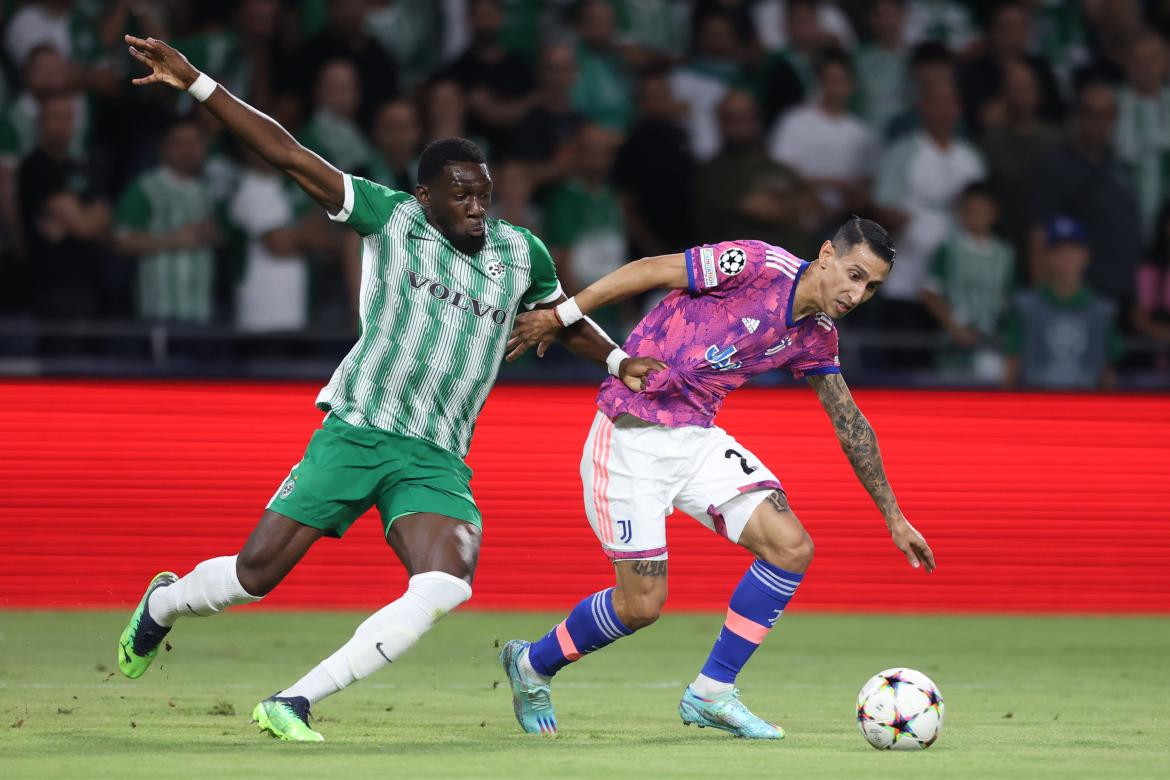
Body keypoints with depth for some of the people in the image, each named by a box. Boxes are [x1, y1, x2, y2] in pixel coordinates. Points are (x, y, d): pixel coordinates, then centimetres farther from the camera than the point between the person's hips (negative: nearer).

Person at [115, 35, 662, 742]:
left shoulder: (521, 253, 12)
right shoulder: (391, 218, 1)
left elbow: (564, 316, 34)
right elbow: (290, 156, -4)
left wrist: (618, 361, 19)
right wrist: (195, 83, -9)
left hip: (438, 463, 3)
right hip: (355, 435, -3)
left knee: (447, 586, -24)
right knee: (256, 573, -5)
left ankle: (292, 704, -19)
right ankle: (162, 605, 32)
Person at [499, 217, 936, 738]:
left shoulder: (816, 338, 5)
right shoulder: (759, 266, -18)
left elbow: (850, 424, 17)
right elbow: (648, 271, -12)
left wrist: (893, 517, 19)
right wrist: (559, 318, -10)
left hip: (697, 438, 7)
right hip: (631, 437, -7)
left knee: (791, 546, -9)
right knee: (642, 604, -6)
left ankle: (711, 694, 4)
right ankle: (532, 666, 23)